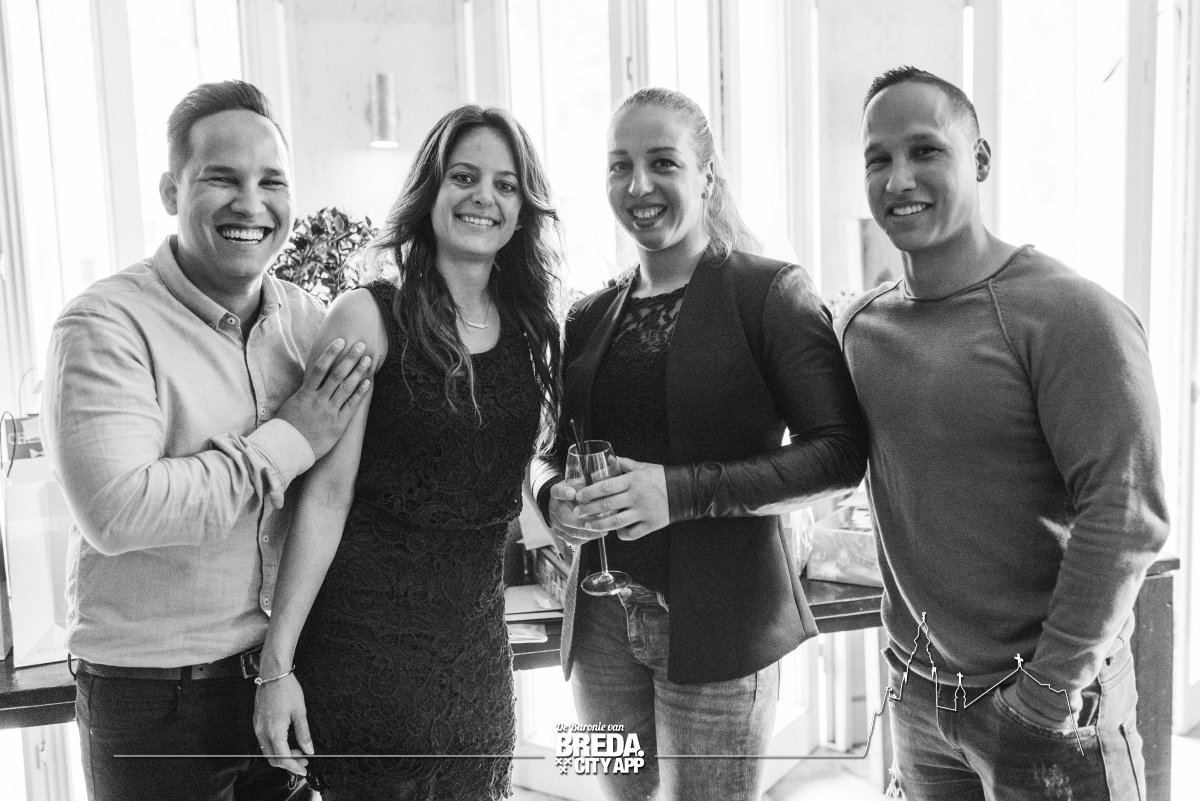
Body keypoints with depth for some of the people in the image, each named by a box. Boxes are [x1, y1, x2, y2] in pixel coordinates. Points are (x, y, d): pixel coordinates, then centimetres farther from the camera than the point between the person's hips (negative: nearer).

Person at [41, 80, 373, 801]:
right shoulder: (106, 325, -15)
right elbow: (116, 511, -27)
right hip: (151, 699, -5)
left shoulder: (308, 319, 2)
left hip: (286, 669, 5)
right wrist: (289, 439, -22)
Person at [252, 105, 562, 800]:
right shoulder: (371, 317, -10)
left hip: (478, 633, 5)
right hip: (366, 631, -5)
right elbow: (328, 492, -14)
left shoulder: (534, 332, 5)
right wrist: (279, 663, -16)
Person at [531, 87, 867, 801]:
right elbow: (557, 452, 17)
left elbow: (839, 453, -13)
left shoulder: (769, 292, -6)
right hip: (603, 622, 5)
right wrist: (555, 496, -6)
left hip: (721, 624, -5)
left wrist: (682, 490, -23)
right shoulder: (590, 318, 9)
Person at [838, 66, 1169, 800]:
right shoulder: (861, 325, 1)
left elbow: (1125, 516, -19)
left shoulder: (1071, 317, -17)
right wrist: (909, 653, 7)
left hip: (1050, 707, -5)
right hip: (916, 691, 6)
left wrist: (1047, 692, -16)